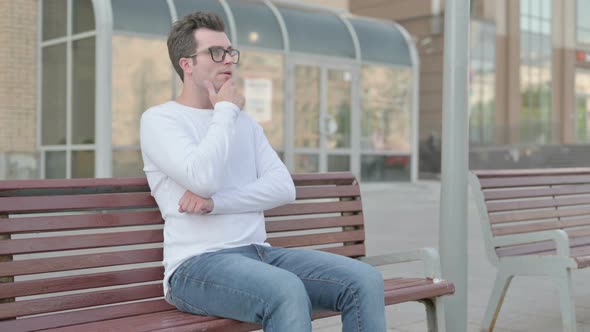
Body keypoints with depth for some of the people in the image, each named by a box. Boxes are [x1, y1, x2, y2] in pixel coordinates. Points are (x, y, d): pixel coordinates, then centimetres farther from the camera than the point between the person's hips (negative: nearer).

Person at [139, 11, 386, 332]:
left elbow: (283, 187, 5)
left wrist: (214, 202, -10)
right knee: (287, 291, -37)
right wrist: (225, 110, -4)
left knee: (365, 280, -16)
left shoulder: (244, 122, 20)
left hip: (261, 254, 6)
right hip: (197, 265, -6)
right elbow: (203, 179, -18)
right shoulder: (158, 119, 1)